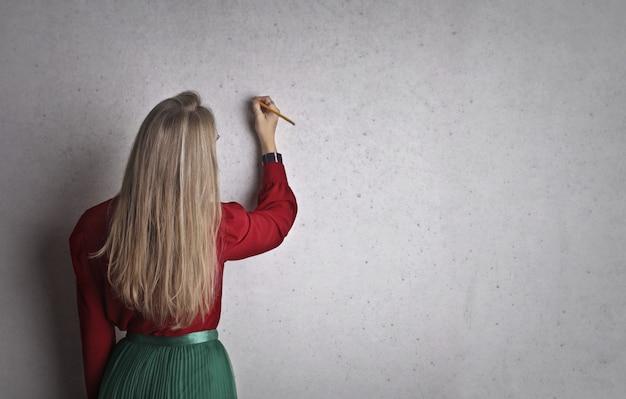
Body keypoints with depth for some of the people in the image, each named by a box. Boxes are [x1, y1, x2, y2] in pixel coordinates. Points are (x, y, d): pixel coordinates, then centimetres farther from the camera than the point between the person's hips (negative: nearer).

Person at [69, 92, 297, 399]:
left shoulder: (93, 227, -15)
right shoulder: (217, 225, -20)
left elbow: (95, 331, -4)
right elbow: (281, 212, 3)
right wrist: (268, 142, 14)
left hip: (127, 372, 2)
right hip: (197, 373, -2)